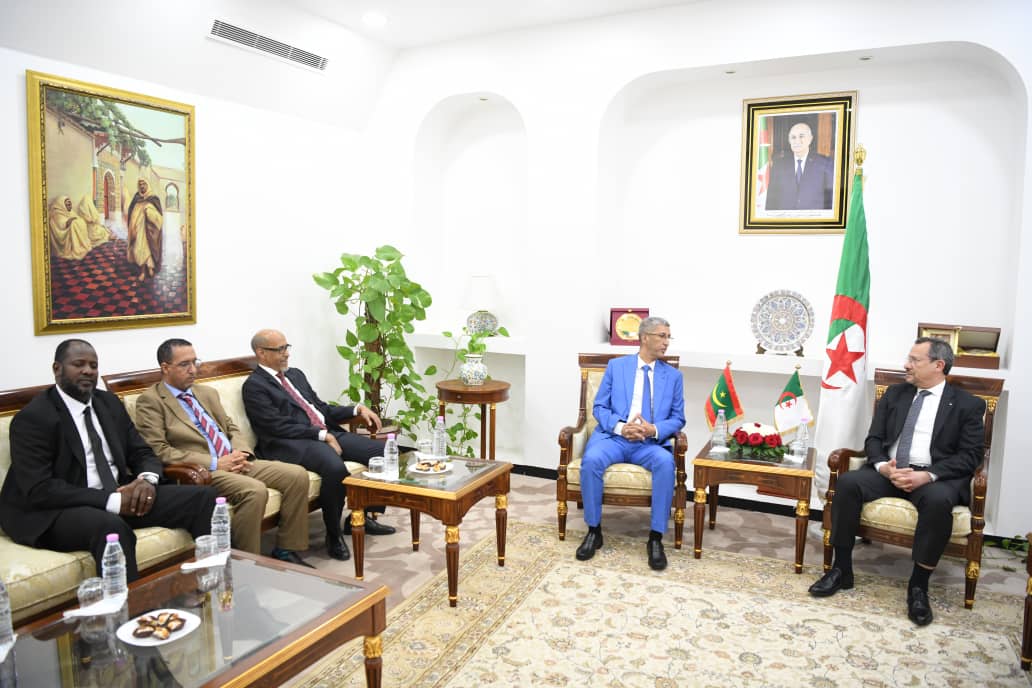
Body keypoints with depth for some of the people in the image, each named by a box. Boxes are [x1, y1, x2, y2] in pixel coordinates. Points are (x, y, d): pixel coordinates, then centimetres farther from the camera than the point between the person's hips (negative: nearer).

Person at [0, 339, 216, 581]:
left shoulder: (109, 403, 12)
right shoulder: (33, 418, -8)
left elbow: (143, 454, 14)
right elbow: (39, 490, -17)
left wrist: (148, 479, -11)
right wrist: (112, 501, -24)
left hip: (120, 496, 6)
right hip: (57, 512, -6)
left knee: (203, 497, -11)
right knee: (110, 526, -40)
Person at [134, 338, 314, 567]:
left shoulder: (207, 392, 21)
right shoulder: (150, 401, -1)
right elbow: (158, 451, -11)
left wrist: (241, 453, -2)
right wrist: (214, 463, -15)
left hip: (234, 462, 7)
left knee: (298, 475, -11)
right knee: (255, 490, -33)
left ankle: (286, 549, 0)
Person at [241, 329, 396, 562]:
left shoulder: (296, 374, 22)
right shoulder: (254, 385, -2)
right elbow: (278, 426, -12)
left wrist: (357, 409, 5)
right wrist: (323, 435, -16)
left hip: (327, 433, 8)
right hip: (292, 444, -8)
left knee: (382, 451, -7)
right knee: (335, 468, -37)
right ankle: (333, 535, -13)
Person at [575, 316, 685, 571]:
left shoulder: (673, 375, 13)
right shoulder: (616, 366, 10)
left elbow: (678, 418, 9)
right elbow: (599, 407, 6)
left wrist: (655, 430, -13)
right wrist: (620, 427, -14)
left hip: (650, 443, 1)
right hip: (613, 436, 0)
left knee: (666, 462, -34)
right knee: (591, 460, -32)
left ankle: (656, 538, -23)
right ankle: (594, 531, -14)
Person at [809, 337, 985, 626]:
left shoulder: (968, 405, 6)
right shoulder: (895, 394, 16)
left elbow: (970, 456, -3)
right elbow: (873, 439, 11)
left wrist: (928, 475, -19)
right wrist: (883, 466, -11)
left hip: (935, 476, -3)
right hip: (888, 470, 3)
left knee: (938, 500, -38)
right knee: (847, 482, -26)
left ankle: (919, 584, -20)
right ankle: (841, 570, -16)